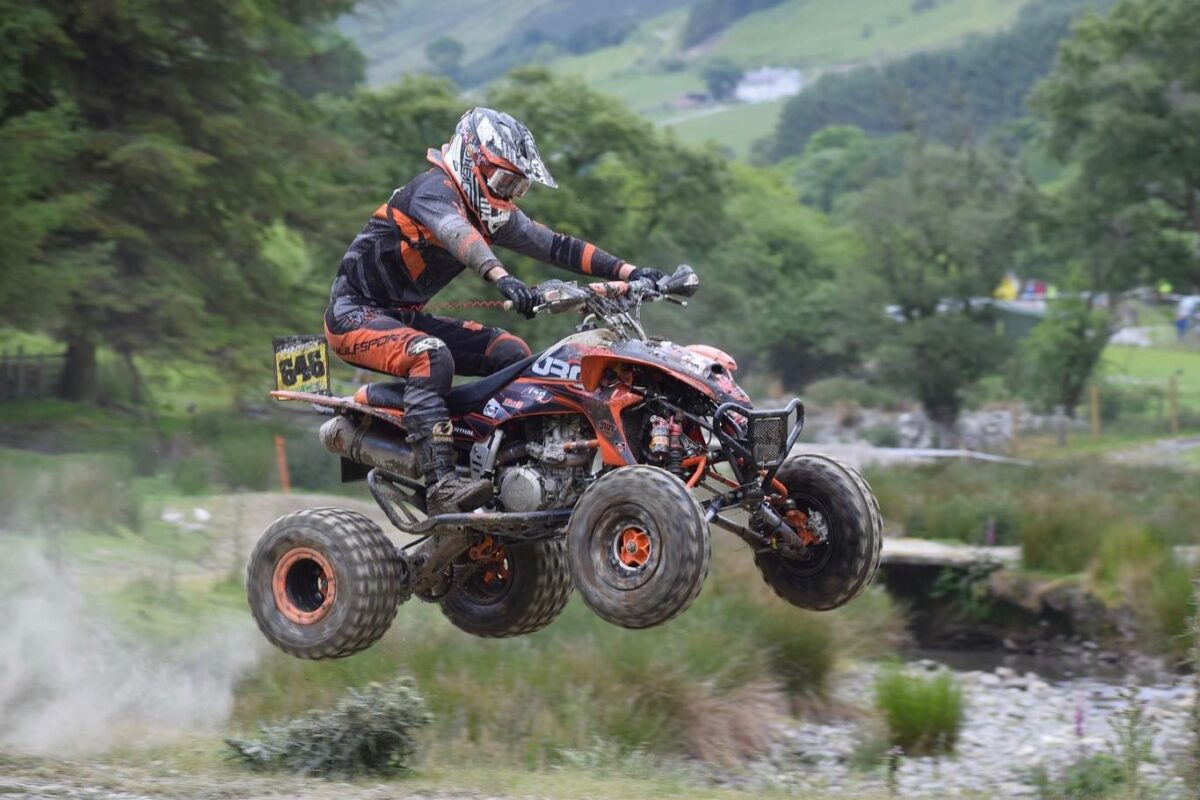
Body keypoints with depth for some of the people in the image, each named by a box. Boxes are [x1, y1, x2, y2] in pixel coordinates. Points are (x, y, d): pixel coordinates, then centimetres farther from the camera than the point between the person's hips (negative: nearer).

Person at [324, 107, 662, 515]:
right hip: (356, 313, -9)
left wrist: (630, 273, -4)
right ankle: (441, 484, -43)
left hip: (405, 318, 9)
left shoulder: (495, 214, 9)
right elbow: (457, 234, -41)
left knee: (511, 354, 2)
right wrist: (502, 278, -59)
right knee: (432, 357, -36)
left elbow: (555, 246, 7)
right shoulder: (435, 189, -19)